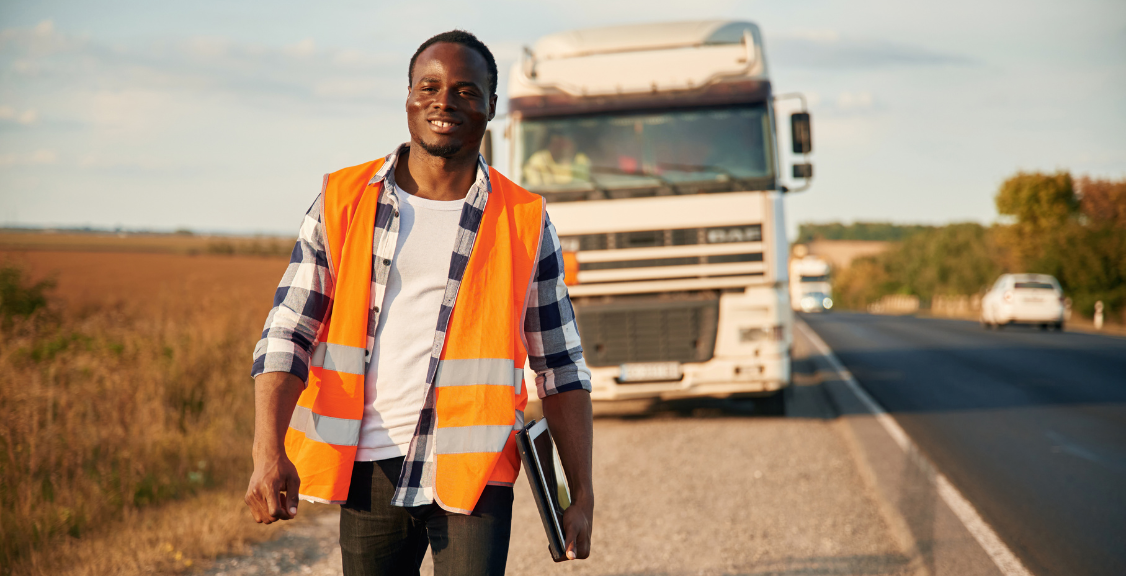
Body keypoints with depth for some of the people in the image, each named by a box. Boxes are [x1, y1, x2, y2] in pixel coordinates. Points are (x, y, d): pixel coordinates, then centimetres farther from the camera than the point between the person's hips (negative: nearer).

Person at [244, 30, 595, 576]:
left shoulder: (525, 223, 4)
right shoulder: (343, 203, 4)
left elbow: (561, 368, 8)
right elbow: (285, 338, 1)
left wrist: (581, 496, 3)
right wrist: (269, 454, -13)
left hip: (472, 472, -1)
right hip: (369, 468, 1)